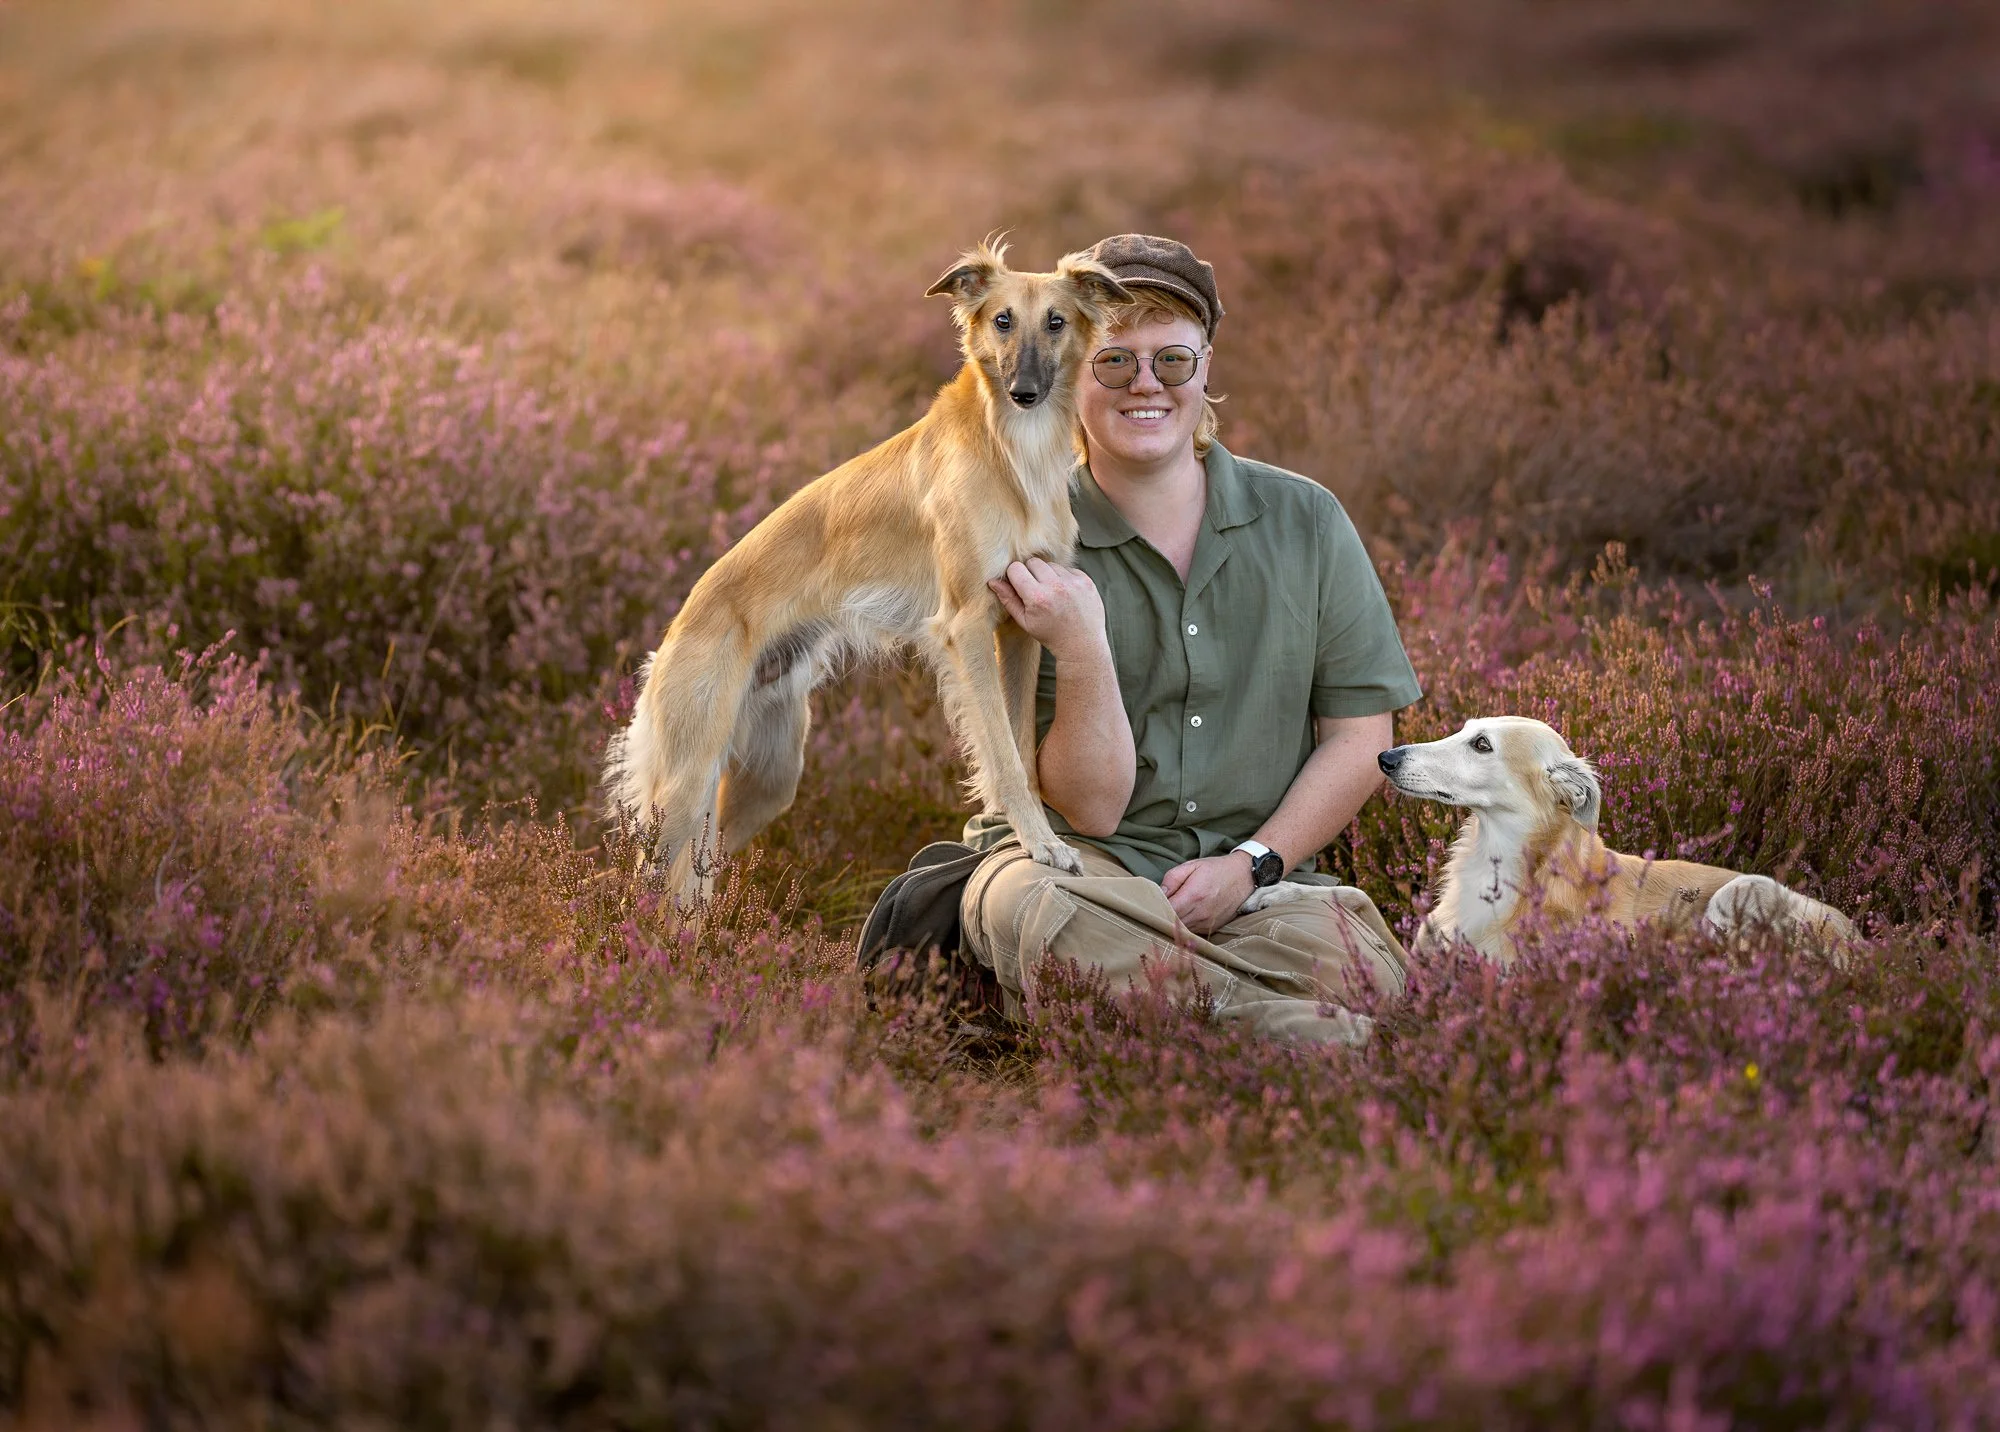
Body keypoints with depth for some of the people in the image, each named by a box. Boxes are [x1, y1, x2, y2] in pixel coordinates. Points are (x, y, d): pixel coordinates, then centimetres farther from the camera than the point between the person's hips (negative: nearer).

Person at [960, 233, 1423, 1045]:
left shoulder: (1304, 523, 4)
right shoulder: (1033, 555, -2)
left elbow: (1361, 736, 6)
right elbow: (1090, 808, -8)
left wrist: (1249, 864, -7)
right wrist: (1082, 650, -23)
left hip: (1255, 880, 1)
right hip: (1083, 866, -1)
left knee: (1354, 952, -33)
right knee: (1029, 908, -38)